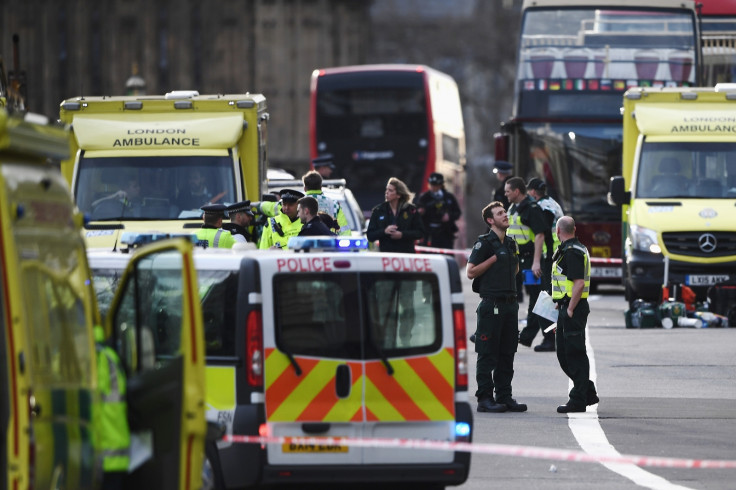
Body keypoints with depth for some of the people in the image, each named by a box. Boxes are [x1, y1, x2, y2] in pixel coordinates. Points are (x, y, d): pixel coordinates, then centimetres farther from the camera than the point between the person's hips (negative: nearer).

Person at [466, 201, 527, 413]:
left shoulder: (511, 244, 16)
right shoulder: (484, 243, -6)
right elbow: (470, 272, -12)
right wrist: (493, 259, -13)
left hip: (510, 304, 8)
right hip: (491, 305, -8)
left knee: (507, 354, 9)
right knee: (487, 355, -5)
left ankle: (504, 396, 15)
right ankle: (485, 399, -3)